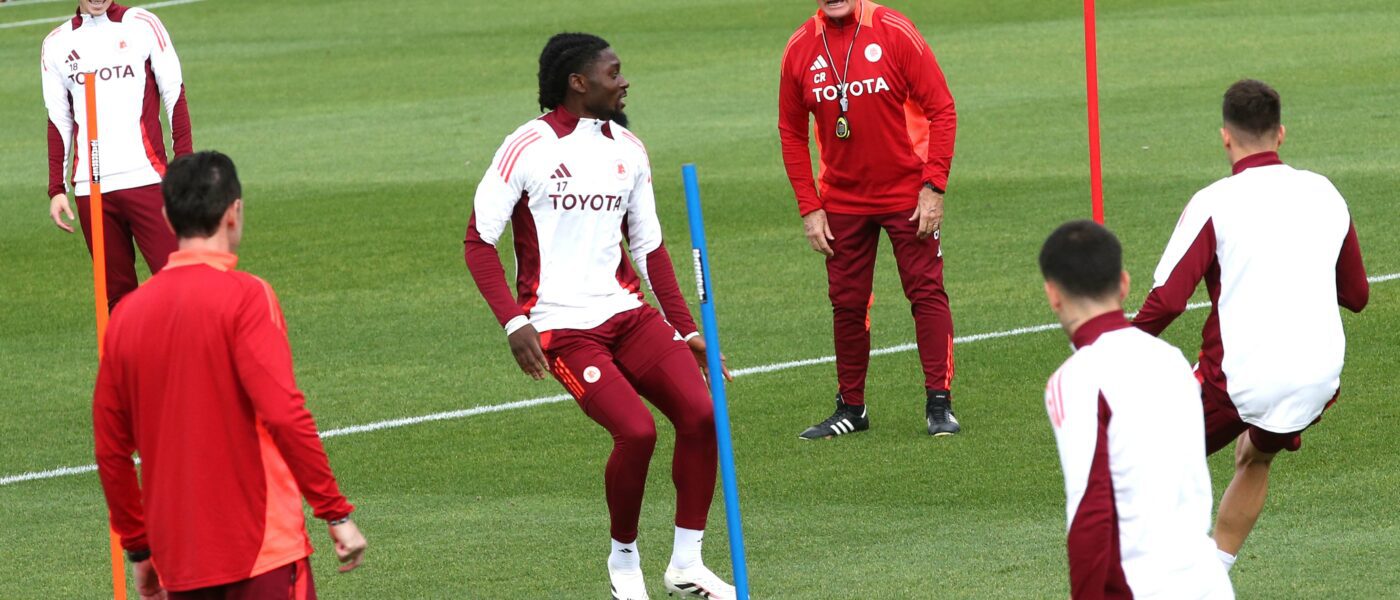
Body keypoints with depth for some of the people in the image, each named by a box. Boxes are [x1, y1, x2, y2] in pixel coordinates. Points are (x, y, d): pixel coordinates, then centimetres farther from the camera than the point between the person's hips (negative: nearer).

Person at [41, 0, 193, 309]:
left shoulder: (142, 25, 5)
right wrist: (56, 189, 8)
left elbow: (174, 97, 4)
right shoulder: (56, 44, 12)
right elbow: (58, 121, 15)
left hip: (145, 178, -2)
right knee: (116, 292, 3)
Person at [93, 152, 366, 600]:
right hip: (262, 549, -6)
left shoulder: (127, 314, 8)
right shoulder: (244, 297, -9)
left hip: (177, 559, 6)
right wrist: (337, 513, -11)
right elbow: (284, 414, -17)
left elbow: (111, 449, 12)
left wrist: (138, 547, 22)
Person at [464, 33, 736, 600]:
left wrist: (687, 328, 13)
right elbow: (478, 240, -5)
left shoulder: (628, 149, 11)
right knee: (637, 430, -22)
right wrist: (513, 321, -15)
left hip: (628, 313, 6)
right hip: (562, 327, -6)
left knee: (702, 412, -12)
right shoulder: (528, 148, -7)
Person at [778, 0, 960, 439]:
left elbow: (941, 110, -8)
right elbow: (791, 132, 7)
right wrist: (809, 207, 1)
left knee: (927, 291, -4)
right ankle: (851, 408, 15)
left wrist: (933, 186, -14)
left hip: (907, 194, -3)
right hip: (842, 201, 3)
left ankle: (939, 404, 0)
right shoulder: (800, 50, -1)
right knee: (847, 303, 5)